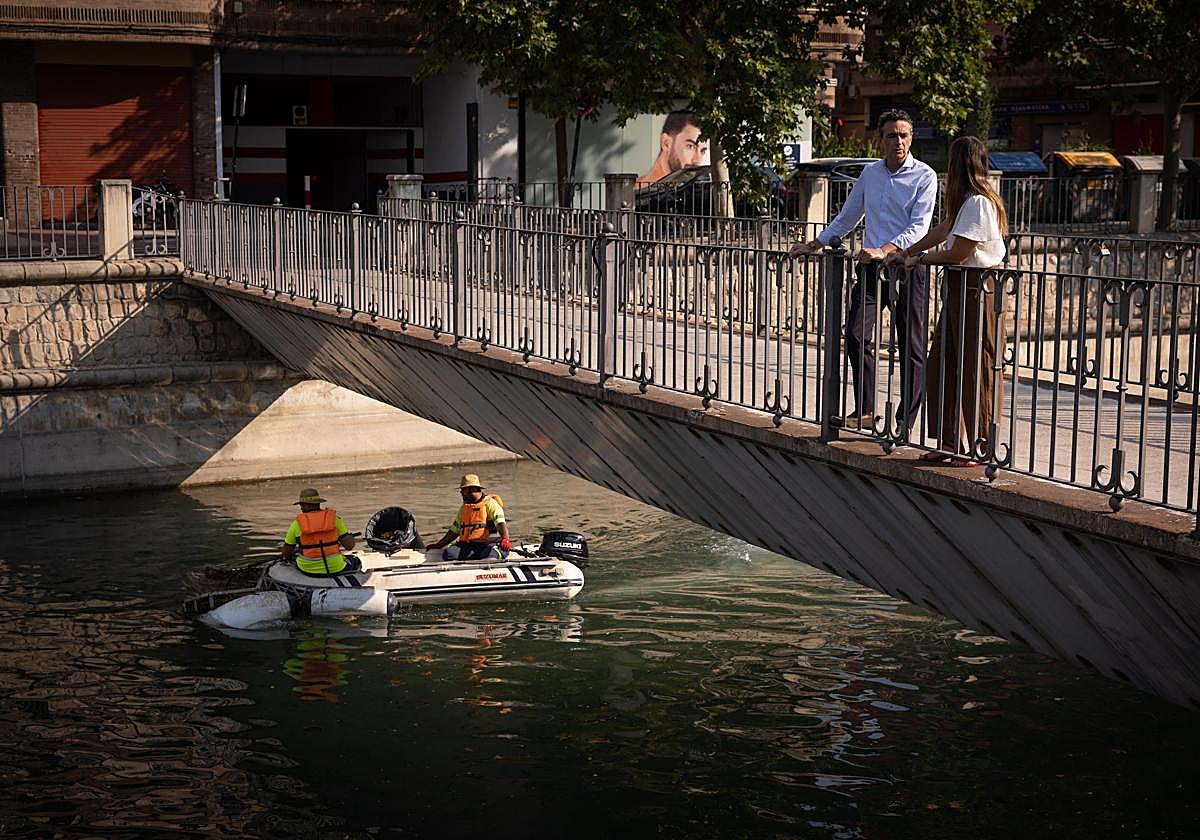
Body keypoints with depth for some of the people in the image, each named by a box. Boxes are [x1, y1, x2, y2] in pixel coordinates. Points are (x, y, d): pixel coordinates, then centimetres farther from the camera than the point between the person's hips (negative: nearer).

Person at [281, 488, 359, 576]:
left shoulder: (297, 523, -4)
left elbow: (286, 554, 3)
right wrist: (351, 537, 19)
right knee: (355, 561, 28)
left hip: (307, 570, 1)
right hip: (335, 569, -1)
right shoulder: (334, 518, -5)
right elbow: (349, 546, -4)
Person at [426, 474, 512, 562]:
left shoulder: (490, 503, 0)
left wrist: (505, 539, -34)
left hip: (488, 544, -6)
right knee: (448, 554, -23)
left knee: (490, 556, -41)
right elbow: (455, 530, 31)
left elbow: (500, 523, -15)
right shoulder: (463, 508, 23)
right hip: (467, 545, 6)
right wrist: (439, 545, 29)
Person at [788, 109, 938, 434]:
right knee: (856, 335, -7)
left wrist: (884, 250, -27)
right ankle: (864, 411, 4)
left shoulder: (924, 176, -3)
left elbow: (918, 227, -13)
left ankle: (905, 423, 6)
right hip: (870, 268, 5)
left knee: (911, 347, 0)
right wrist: (813, 245, 21)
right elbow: (847, 218, 26)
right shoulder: (870, 173, 14)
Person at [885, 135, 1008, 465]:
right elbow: (942, 230, 25)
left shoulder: (978, 202, -17)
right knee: (942, 364, 11)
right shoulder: (967, 201, 14)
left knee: (974, 370, -4)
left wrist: (920, 259, -4)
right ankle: (950, 443, 17)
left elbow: (957, 253, -19)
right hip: (958, 289, 10)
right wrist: (905, 252, 27)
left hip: (974, 289, -10)